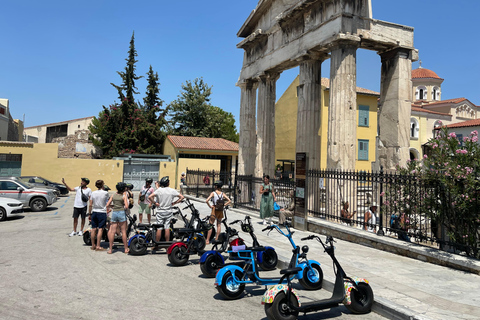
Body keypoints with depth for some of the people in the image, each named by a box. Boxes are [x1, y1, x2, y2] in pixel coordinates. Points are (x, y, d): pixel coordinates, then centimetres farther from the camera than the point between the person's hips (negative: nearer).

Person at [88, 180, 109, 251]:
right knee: (100, 229, -3)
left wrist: (89, 213, 14)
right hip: (102, 213, -4)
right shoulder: (105, 193, -7)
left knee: (93, 229, 8)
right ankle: (98, 246, -4)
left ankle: (93, 245, 18)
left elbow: (90, 205, 5)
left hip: (94, 212, 5)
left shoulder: (93, 193, 3)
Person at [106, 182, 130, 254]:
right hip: (121, 213, -4)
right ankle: (126, 249, 11)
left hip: (114, 213, 4)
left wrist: (108, 209, 25)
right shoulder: (124, 196, -6)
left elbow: (107, 205, 4)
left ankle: (110, 249, 7)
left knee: (112, 231, 5)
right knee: (123, 231, 4)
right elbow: (126, 206, -11)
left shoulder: (113, 195, 6)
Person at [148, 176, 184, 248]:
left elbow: (150, 197, -19)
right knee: (167, 228, 6)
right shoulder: (172, 191, -5)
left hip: (160, 212, -1)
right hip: (169, 212, 1)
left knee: (159, 228, 3)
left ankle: (156, 245, 10)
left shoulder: (159, 190, -9)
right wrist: (174, 203, 1)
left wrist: (155, 203, -7)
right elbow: (182, 197, -3)